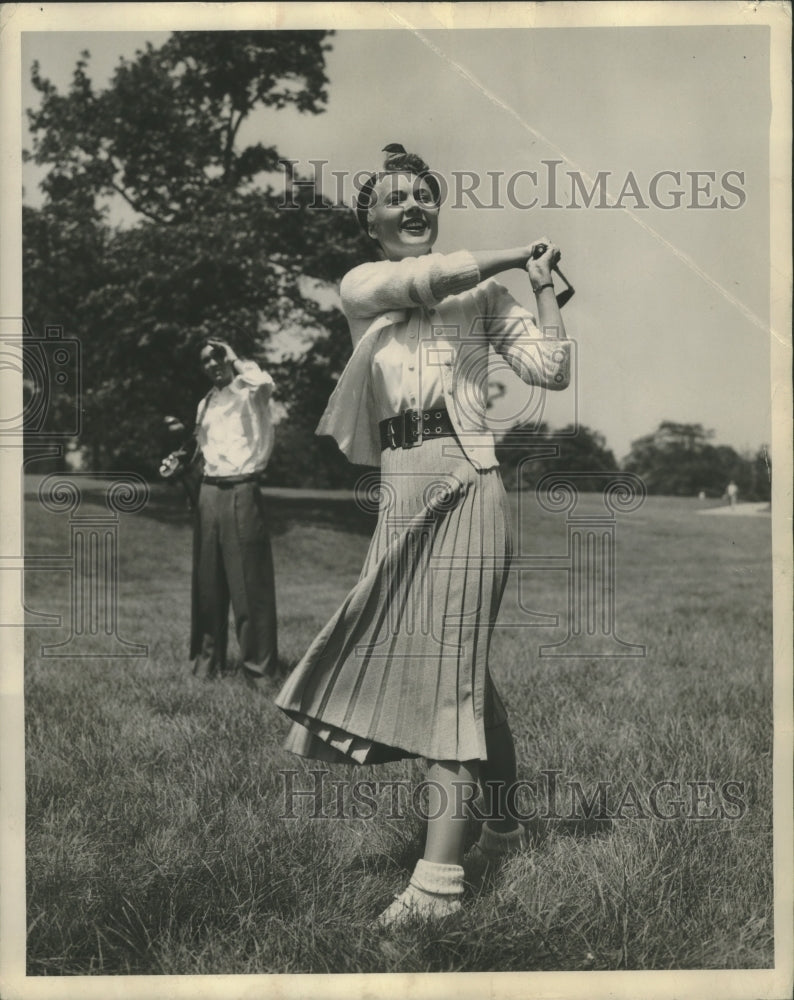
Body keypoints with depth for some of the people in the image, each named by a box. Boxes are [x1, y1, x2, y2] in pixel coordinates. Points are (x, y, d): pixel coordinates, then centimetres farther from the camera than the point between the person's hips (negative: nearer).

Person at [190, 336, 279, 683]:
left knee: (249, 582, -6)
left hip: (242, 492, -6)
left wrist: (235, 361, -13)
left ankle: (258, 665, 0)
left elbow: (265, 383, -26)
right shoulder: (205, 404, 18)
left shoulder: (249, 392, -1)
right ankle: (208, 659, 17)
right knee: (208, 580, 7)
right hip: (210, 492, 6)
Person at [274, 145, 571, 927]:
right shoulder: (359, 288, 10)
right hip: (399, 489, 3)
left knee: (450, 668, -7)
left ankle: (438, 878, -8)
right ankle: (503, 824, 30)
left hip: (464, 486, -3)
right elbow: (426, 279, -9)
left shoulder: (482, 291, 5)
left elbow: (551, 371, -3)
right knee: (464, 667, 12)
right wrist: (518, 252, -2)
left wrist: (541, 282, -6)